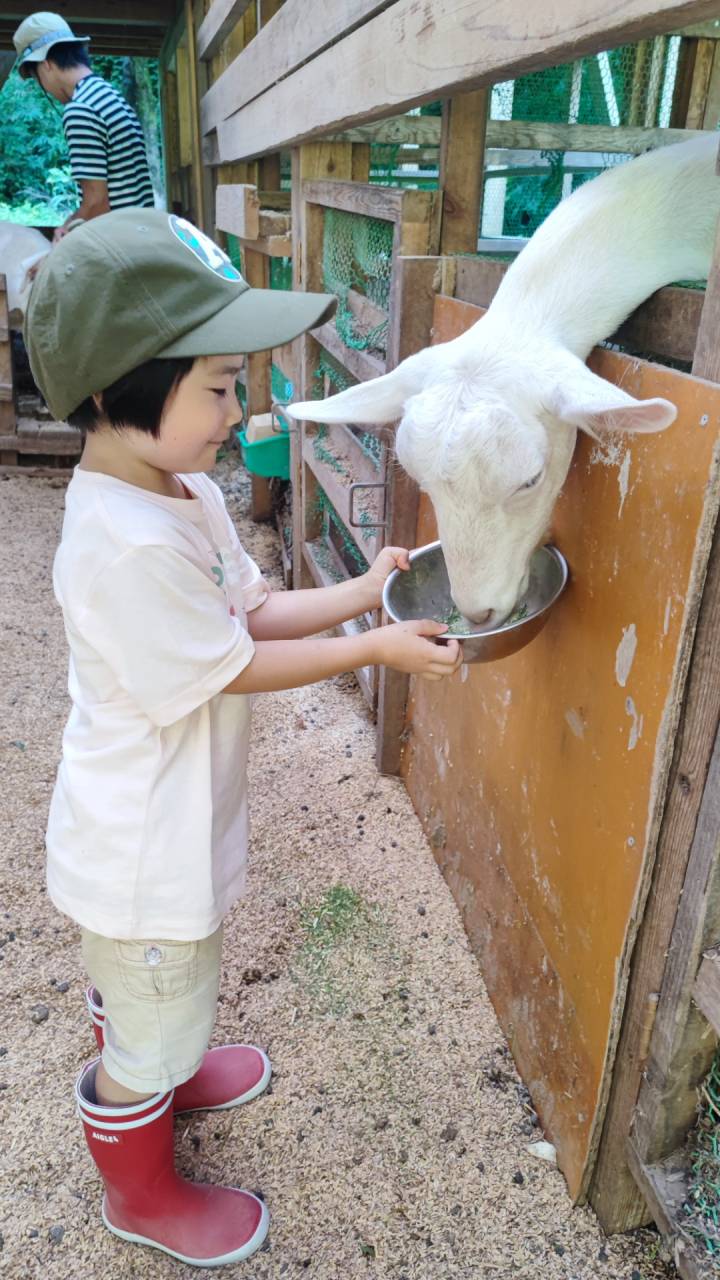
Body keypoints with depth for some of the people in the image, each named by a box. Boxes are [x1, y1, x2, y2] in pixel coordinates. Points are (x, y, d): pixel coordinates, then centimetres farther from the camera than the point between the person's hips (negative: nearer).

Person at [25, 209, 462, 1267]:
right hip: (144, 857, -9)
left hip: (161, 828, 9)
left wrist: (362, 593, -9)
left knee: (137, 986, 34)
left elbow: (254, 609, 1)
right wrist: (375, 650, -18)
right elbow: (233, 667, -25)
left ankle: (163, 1074, 63)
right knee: (148, 1023, 18)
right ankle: (143, 1193, 46)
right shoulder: (129, 547, -34)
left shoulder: (181, 491, -4)